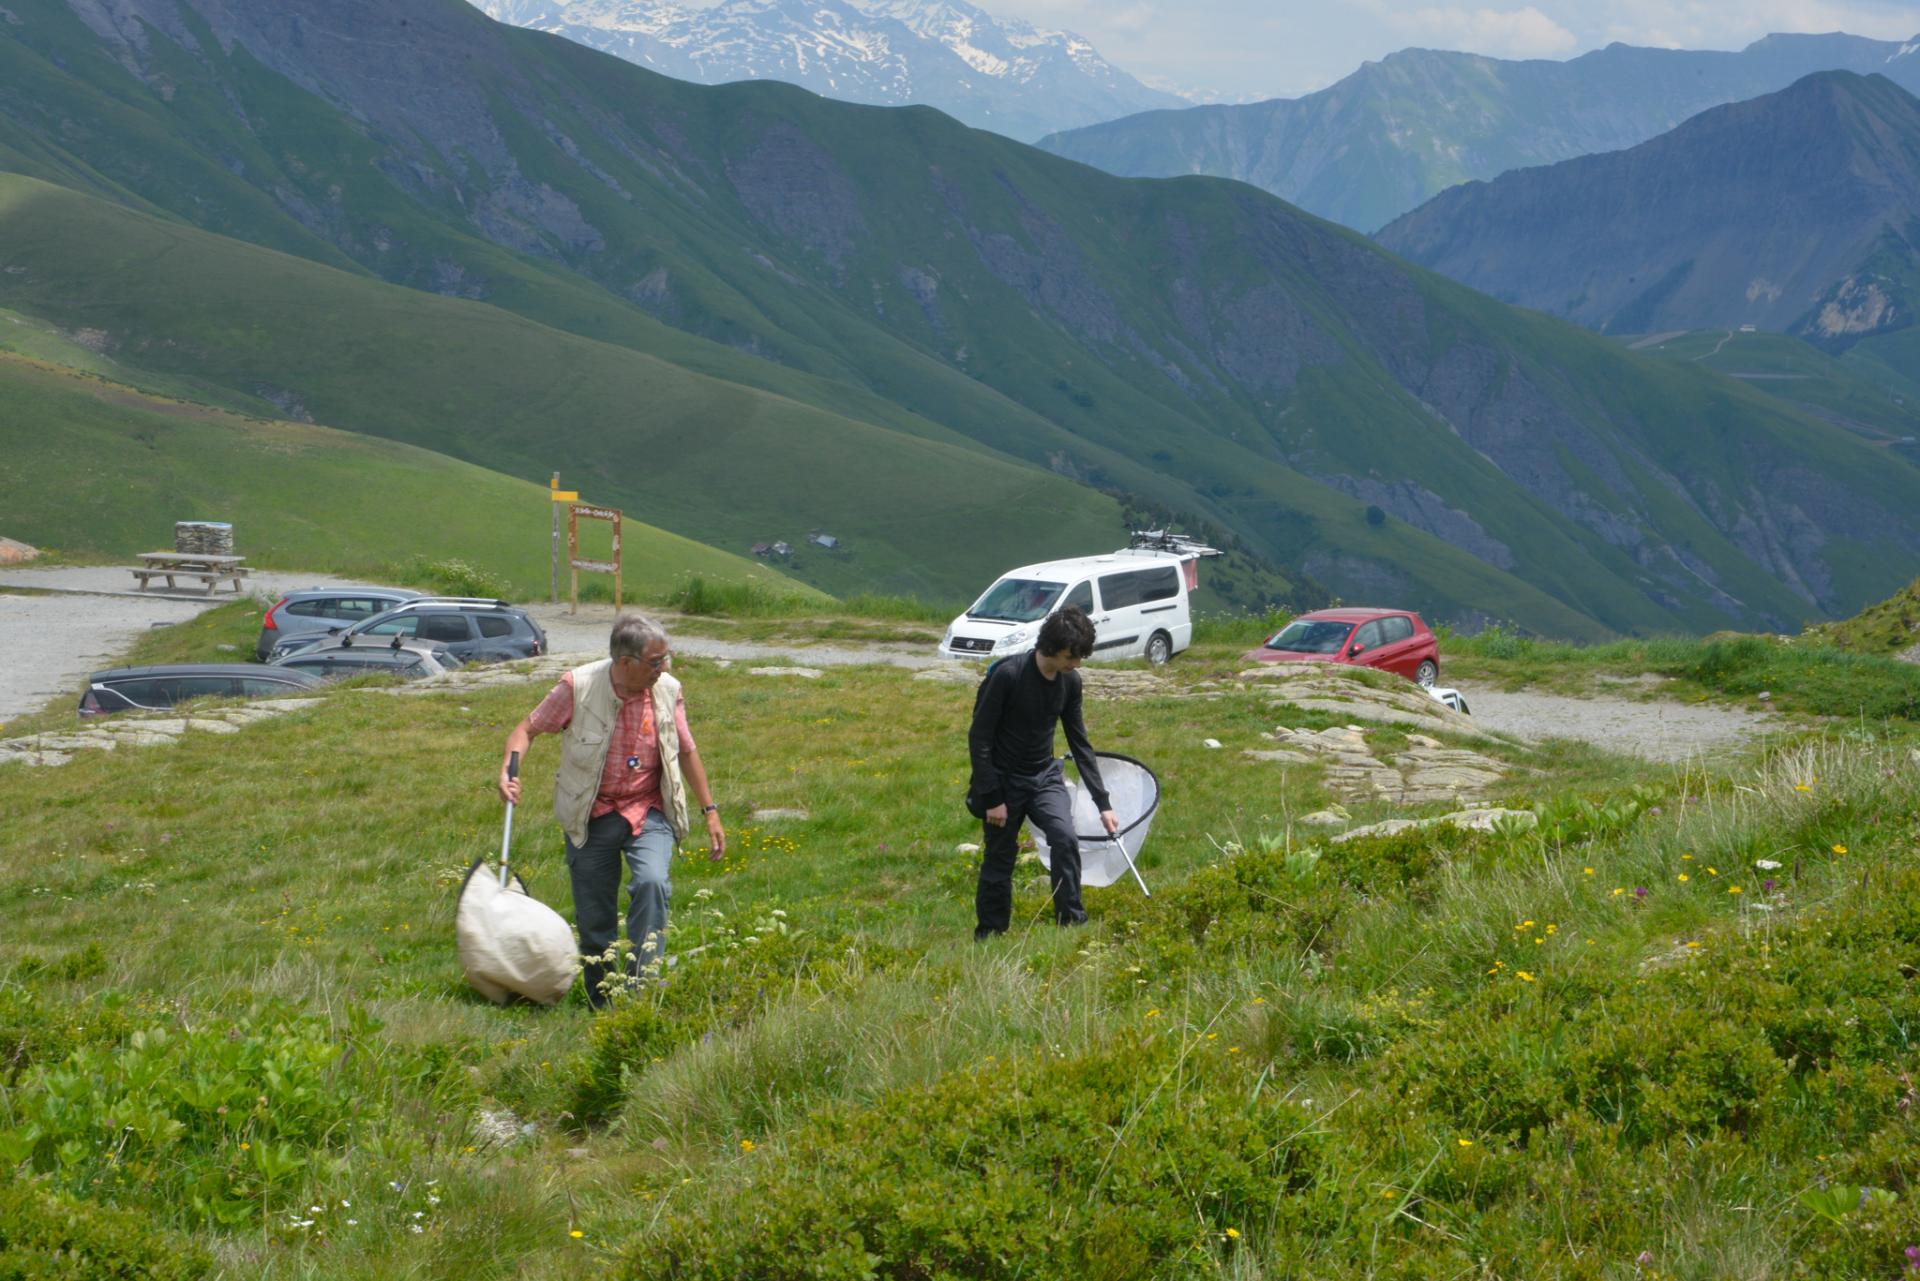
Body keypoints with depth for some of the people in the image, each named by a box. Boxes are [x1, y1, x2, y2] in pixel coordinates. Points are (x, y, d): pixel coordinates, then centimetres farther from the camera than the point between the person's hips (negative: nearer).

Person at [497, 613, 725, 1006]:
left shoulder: (667, 690, -5)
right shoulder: (579, 687, -14)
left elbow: (686, 751, 9)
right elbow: (529, 728, -3)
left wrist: (710, 811, 10)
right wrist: (508, 771, -21)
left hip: (649, 814, 1)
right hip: (593, 817, -1)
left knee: (652, 882, -26)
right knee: (593, 918, 3)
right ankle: (601, 1004, 23)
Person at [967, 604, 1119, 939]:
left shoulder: (1069, 681, -3)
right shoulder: (1007, 675, -22)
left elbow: (1080, 743, 5)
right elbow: (979, 738, -17)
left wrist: (1103, 803, 4)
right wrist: (992, 797, -17)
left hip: (1044, 777, 4)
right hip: (1003, 780, -4)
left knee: (1065, 839, -17)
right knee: (999, 859, 3)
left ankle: (1072, 923, -9)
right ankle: (989, 935, 20)